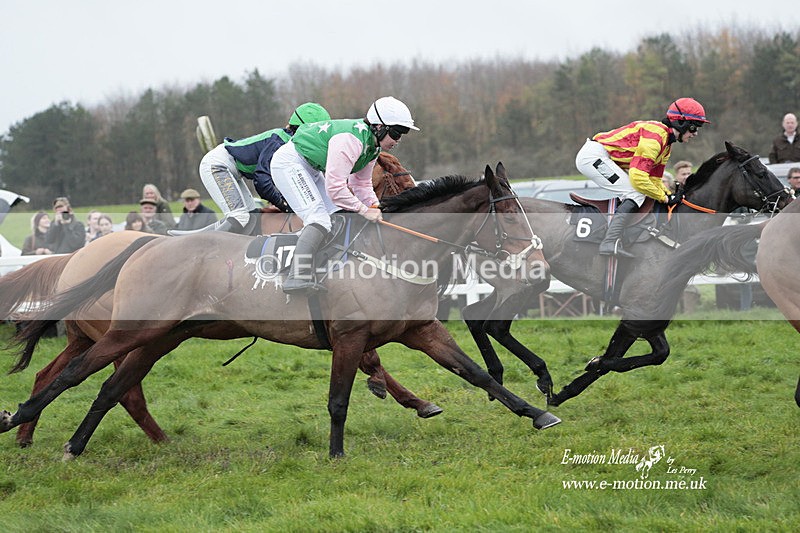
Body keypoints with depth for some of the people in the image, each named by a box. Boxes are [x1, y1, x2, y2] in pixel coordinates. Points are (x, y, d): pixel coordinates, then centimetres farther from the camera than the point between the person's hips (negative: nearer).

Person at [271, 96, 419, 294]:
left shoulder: (373, 144, 3)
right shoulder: (351, 139, -29)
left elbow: (362, 184, 13)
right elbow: (335, 187, -32)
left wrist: (376, 208, -2)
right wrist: (364, 210, -25)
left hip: (310, 169, 11)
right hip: (288, 163, -11)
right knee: (320, 219, -23)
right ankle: (297, 278, -33)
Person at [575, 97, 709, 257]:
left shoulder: (665, 143, 14)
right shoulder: (654, 136, -20)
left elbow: (654, 180, 18)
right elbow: (638, 177, -25)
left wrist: (670, 196, 1)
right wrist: (665, 198, -14)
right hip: (594, 155, -11)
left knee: (637, 193, 13)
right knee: (636, 195, -16)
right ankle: (609, 243, -27)